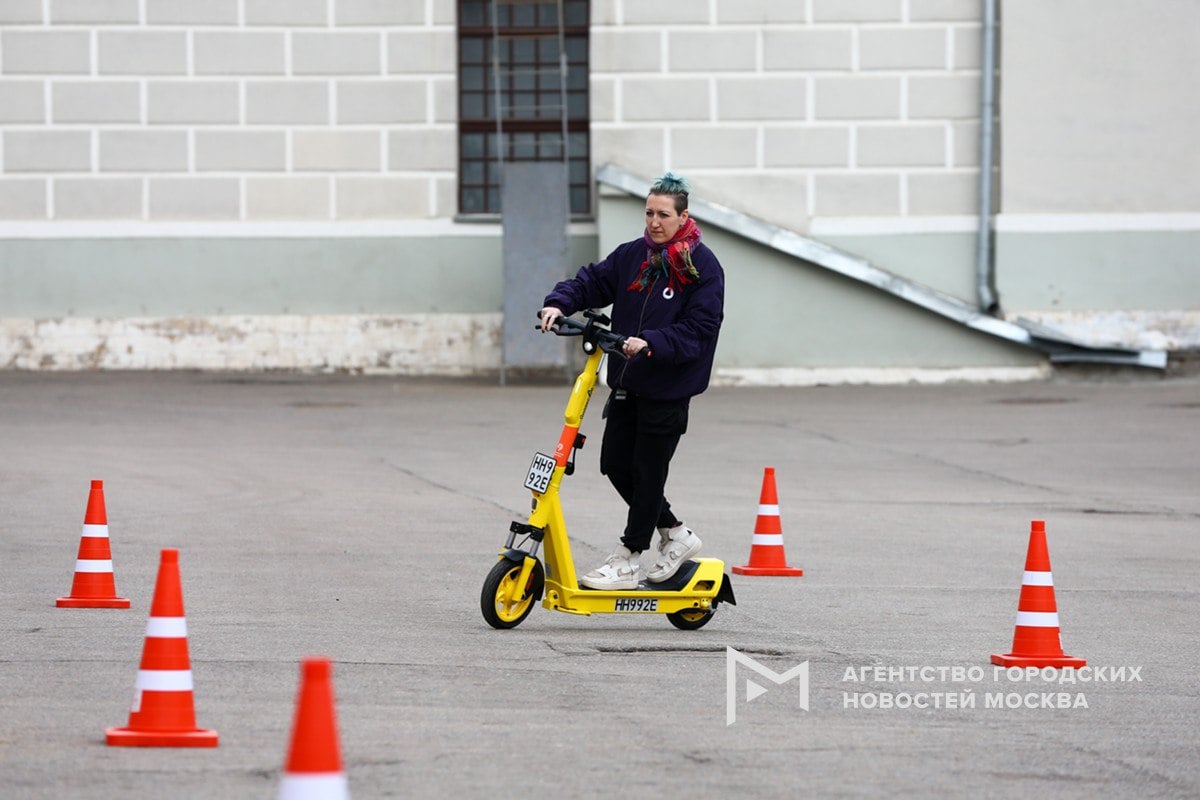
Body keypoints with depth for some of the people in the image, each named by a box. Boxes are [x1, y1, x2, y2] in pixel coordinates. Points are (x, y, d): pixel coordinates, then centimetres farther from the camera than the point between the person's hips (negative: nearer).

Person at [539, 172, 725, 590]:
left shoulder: (703, 267, -10)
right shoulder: (632, 256, 7)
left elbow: (700, 328, -17)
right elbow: (593, 282, 12)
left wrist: (652, 343, -29)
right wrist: (559, 303, -8)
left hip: (669, 387, -7)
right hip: (627, 382, 7)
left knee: (647, 472, -1)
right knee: (615, 464, 9)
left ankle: (628, 562, 9)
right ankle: (676, 535, 25)